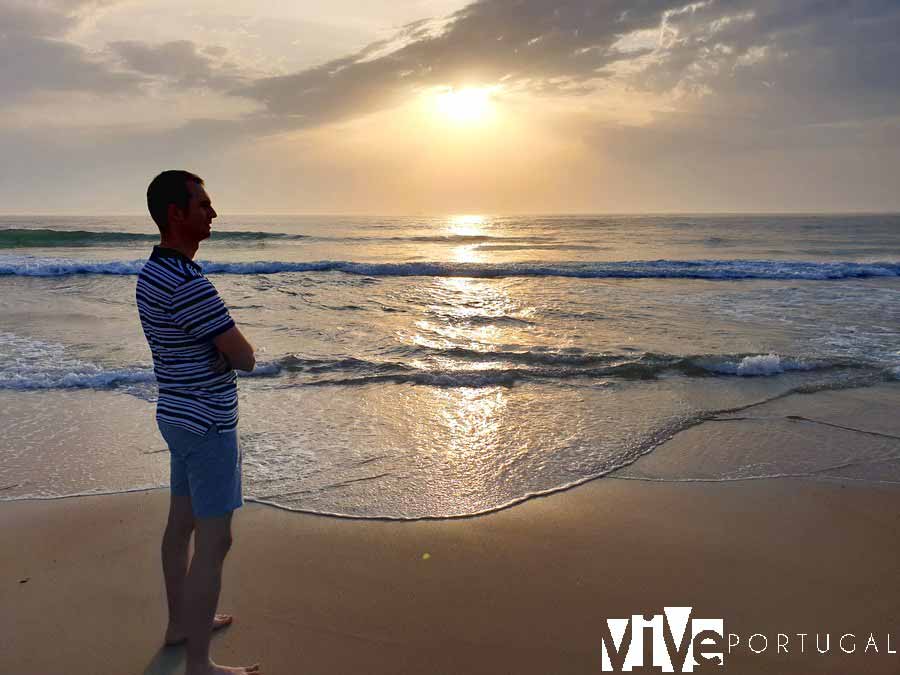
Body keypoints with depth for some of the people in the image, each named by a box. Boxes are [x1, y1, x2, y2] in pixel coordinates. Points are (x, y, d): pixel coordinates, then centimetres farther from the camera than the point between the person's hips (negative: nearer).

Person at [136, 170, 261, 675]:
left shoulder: (154, 272, 7)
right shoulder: (187, 283, -26)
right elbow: (245, 357, -22)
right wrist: (231, 346, -3)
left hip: (179, 415, 10)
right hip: (206, 425, -10)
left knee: (183, 523, 21)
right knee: (215, 540, -1)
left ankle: (181, 623, 38)